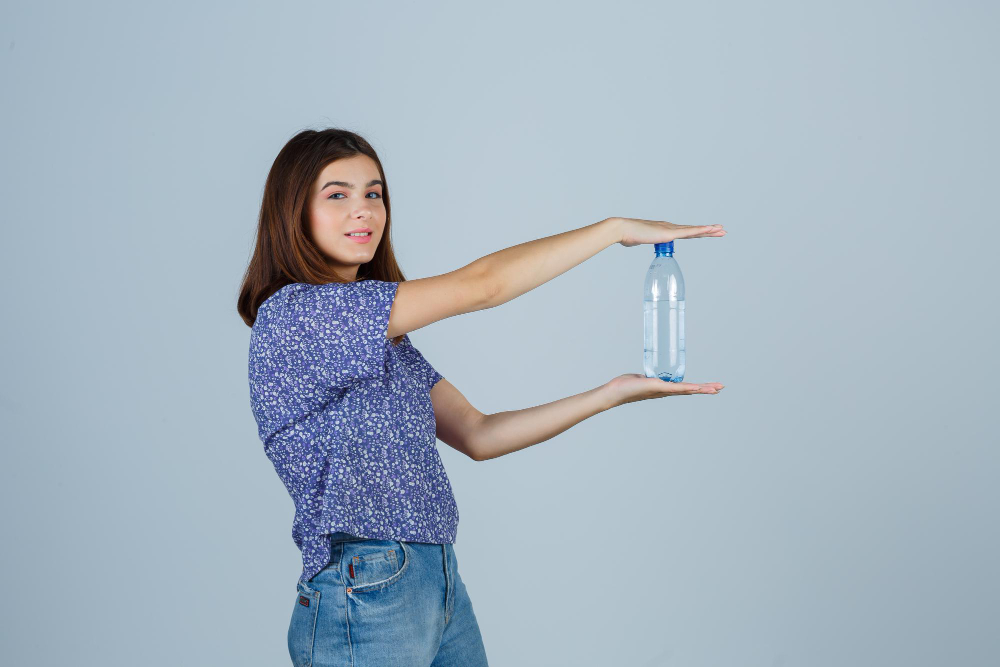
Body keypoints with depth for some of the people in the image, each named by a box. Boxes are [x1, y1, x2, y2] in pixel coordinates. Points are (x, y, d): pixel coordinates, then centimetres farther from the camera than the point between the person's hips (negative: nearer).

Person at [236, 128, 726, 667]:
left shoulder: (381, 337, 13)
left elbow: (478, 436, 8)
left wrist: (612, 394, 1)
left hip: (441, 585, 8)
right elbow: (482, 284, -17)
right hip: (366, 604, -8)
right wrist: (616, 228, -10)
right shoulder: (293, 315, -15)